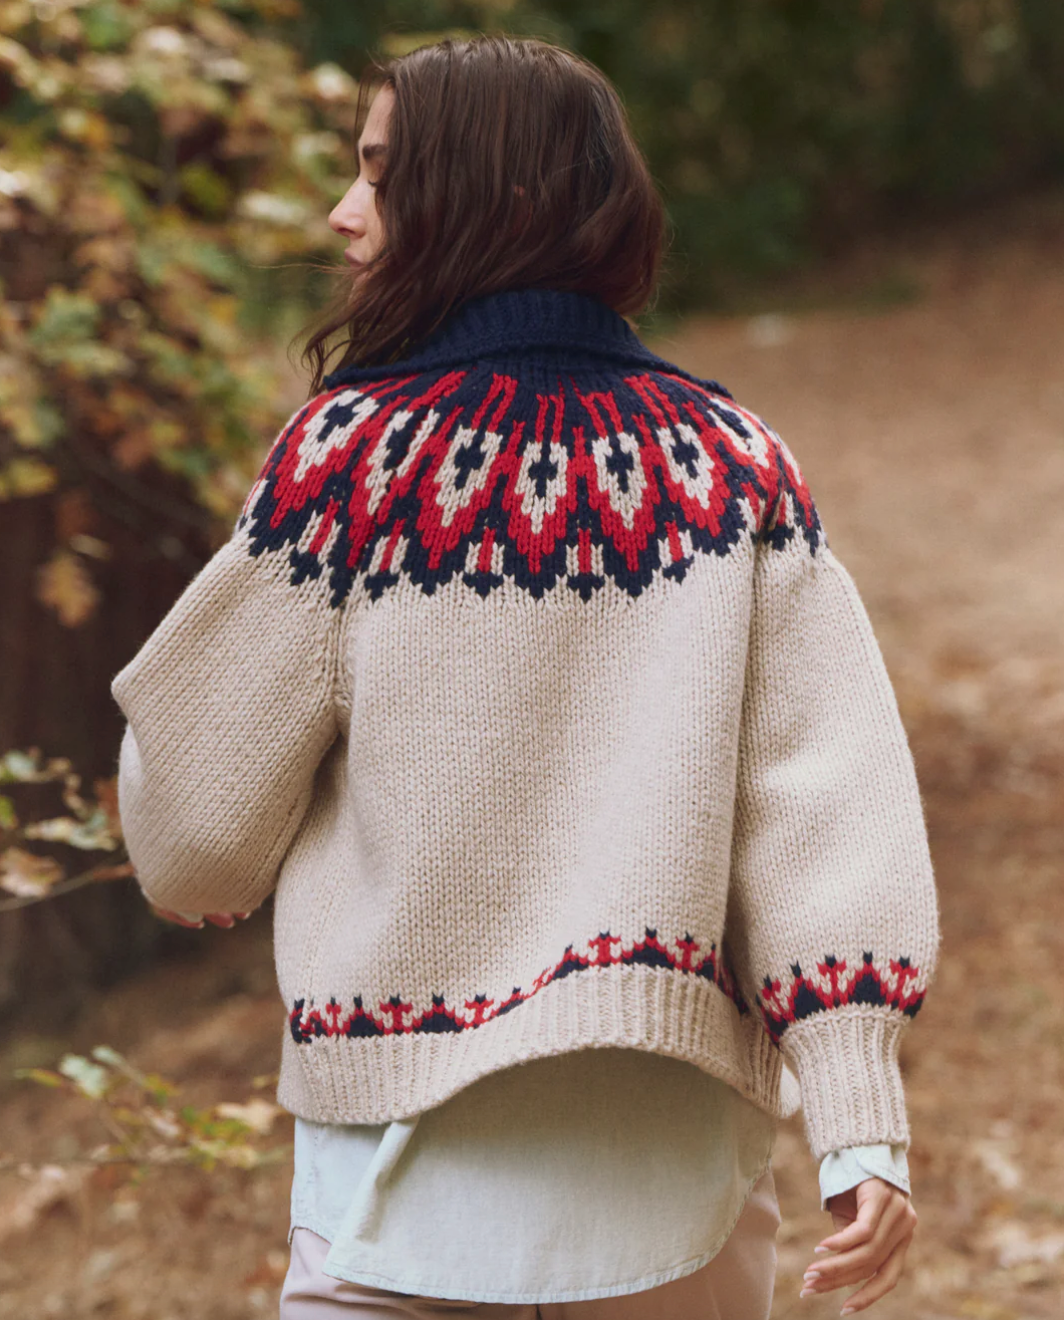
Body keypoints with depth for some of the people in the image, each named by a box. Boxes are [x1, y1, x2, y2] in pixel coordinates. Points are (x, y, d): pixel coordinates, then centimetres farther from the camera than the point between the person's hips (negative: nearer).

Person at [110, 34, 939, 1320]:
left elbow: (191, 838, -2)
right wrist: (864, 1130, -7)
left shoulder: (350, 459, -8)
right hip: (676, 1177, 3)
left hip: (417, 1178, -3)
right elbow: (827, 795, -7)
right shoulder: (736, 468, 0)